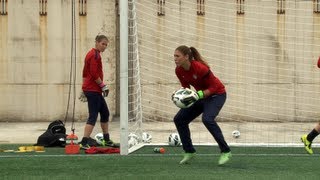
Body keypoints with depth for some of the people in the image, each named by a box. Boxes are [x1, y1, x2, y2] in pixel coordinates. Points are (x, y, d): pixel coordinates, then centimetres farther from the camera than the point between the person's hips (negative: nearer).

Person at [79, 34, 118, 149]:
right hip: (93, 90, -10)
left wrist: (84, 90, 23)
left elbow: (85, 73, 22)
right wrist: (103, 86, -12)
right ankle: (84, 142, -16)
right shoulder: (95, 55, -13)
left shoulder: (91, 54, 18)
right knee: (93, 116, -12)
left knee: (105, 113, 17)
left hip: (89, 88, 10)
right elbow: (94, 74, -21)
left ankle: (107, 140, 26)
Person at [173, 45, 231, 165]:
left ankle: (225, 152, -19)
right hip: (200, 95, 8)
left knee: (207, 119, -31)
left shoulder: (200, 68, -30)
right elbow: (185, 87, 5)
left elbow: (214, 87, -22)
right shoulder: (179, 71, -10)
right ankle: (189, 151, 13)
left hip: (216, 94, -8)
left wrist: (199, 95, -34)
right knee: (179, 119, 0)